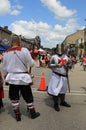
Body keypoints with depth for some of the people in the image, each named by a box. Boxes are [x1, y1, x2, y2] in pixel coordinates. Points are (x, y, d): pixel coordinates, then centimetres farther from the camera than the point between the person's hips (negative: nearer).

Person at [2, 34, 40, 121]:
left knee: (14, 97, 15)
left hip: (12, 77, 3)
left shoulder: (6, 52, 0)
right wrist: (32, 59, 13)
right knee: (28, 96, 12)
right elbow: (31, 64, -9)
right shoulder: (24, 50, -12)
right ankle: (32, 113, 28)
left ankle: (17, 115, 26)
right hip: (23, 77, -3)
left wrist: (6, 77, 20)